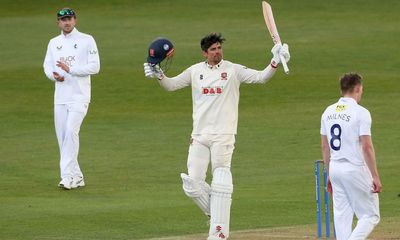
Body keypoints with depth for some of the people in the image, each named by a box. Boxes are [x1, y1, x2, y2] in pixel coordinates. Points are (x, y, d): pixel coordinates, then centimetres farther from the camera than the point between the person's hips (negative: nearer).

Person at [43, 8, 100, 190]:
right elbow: (47, 65, 16)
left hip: (79, 96, -6)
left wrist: (70, 69, -16)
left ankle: (68, 176, -21)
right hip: (60, 97, 6)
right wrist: (54, 75, -7)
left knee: (71, 131, -19)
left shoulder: (86, 41, -1)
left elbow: (95, 67, -7)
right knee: (62, 135, 3)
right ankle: (76, 177, 12)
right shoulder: (54, 43, 15)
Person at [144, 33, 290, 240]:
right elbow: (171, 85, 13)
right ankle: (216, 215, 22)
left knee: (221, 184, -8)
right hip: (199, 136, 4)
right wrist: (158, 74, -6)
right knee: (192, 185, -1)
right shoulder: (195, 71, 10)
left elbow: (261, 77, -7)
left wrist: (275, 61, -22)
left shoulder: (233, 70, 1)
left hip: (223, 135, -4)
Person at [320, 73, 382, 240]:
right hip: (355, 169, -6)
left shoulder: (328, 112, 7)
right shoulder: (360, 113, -12)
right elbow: (367, 147, -17)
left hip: (335, 169, 6)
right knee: (370, 216, 0)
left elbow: (324, 146, 12)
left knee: (342, 216, 9)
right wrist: (375, 177, -14)